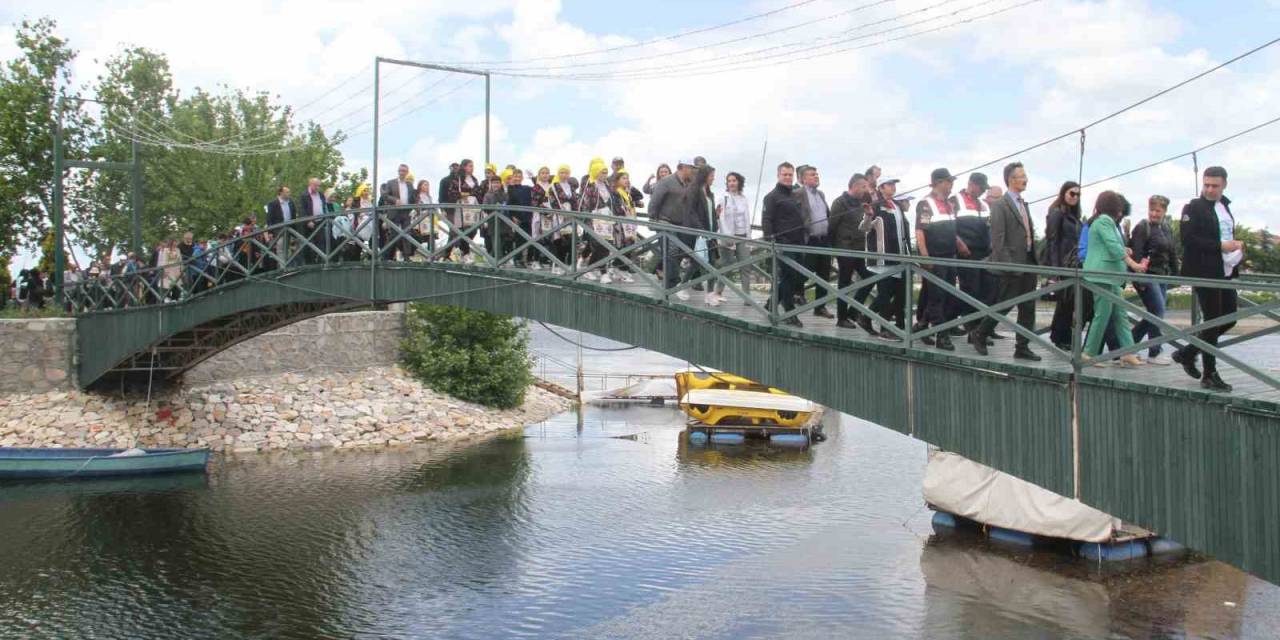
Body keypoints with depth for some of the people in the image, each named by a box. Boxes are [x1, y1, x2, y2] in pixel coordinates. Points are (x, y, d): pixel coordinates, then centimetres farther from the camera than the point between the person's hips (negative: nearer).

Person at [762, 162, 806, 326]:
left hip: (797, 243, 8)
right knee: (788, 277, -8)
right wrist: (769, 241, -20)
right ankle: (790, 314, -1)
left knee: (799, 277, 8)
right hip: (783, 243, -8)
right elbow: (766, 220, -10)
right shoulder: (772, 197, -3)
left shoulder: (796, 195, 19)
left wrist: (805, 236, 18)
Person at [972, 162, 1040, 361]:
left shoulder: (1023, 204, 17)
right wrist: (1007, 265, -20)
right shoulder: (1000, 206, -9)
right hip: (1012, 265, -8)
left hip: (1028, 263, 8)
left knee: (1028, 309, 7)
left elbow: (1029, 234, 17)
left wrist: (1035, 260, 11)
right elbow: (998, 239, -15)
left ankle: (1022, 348, 13)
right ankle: (980, 337, 16)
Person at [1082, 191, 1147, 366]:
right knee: (1103, 314, -8)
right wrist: (1134, 265, -15)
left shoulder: (1107, 221, 21)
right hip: (1102, 274, -10)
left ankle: (1127, 352, 4)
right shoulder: (1104, 220, -9)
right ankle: (1089, 354, -3)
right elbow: (1114, 246, -16)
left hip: (1110, 275, 10)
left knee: (1120, 314, 6)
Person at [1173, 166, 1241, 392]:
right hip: (1205, 274, -8)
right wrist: (1221, 246, -21)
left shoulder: (1225, 207, 15)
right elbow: (1189, 240, -18)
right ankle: (1209, 375, 6)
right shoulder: (1193, 208, -7)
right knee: (1212, 321, -3)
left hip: (1225, 273, 8)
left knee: (1229, 318, 10)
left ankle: (1187, 353, 24)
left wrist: (1236, 247, 8)